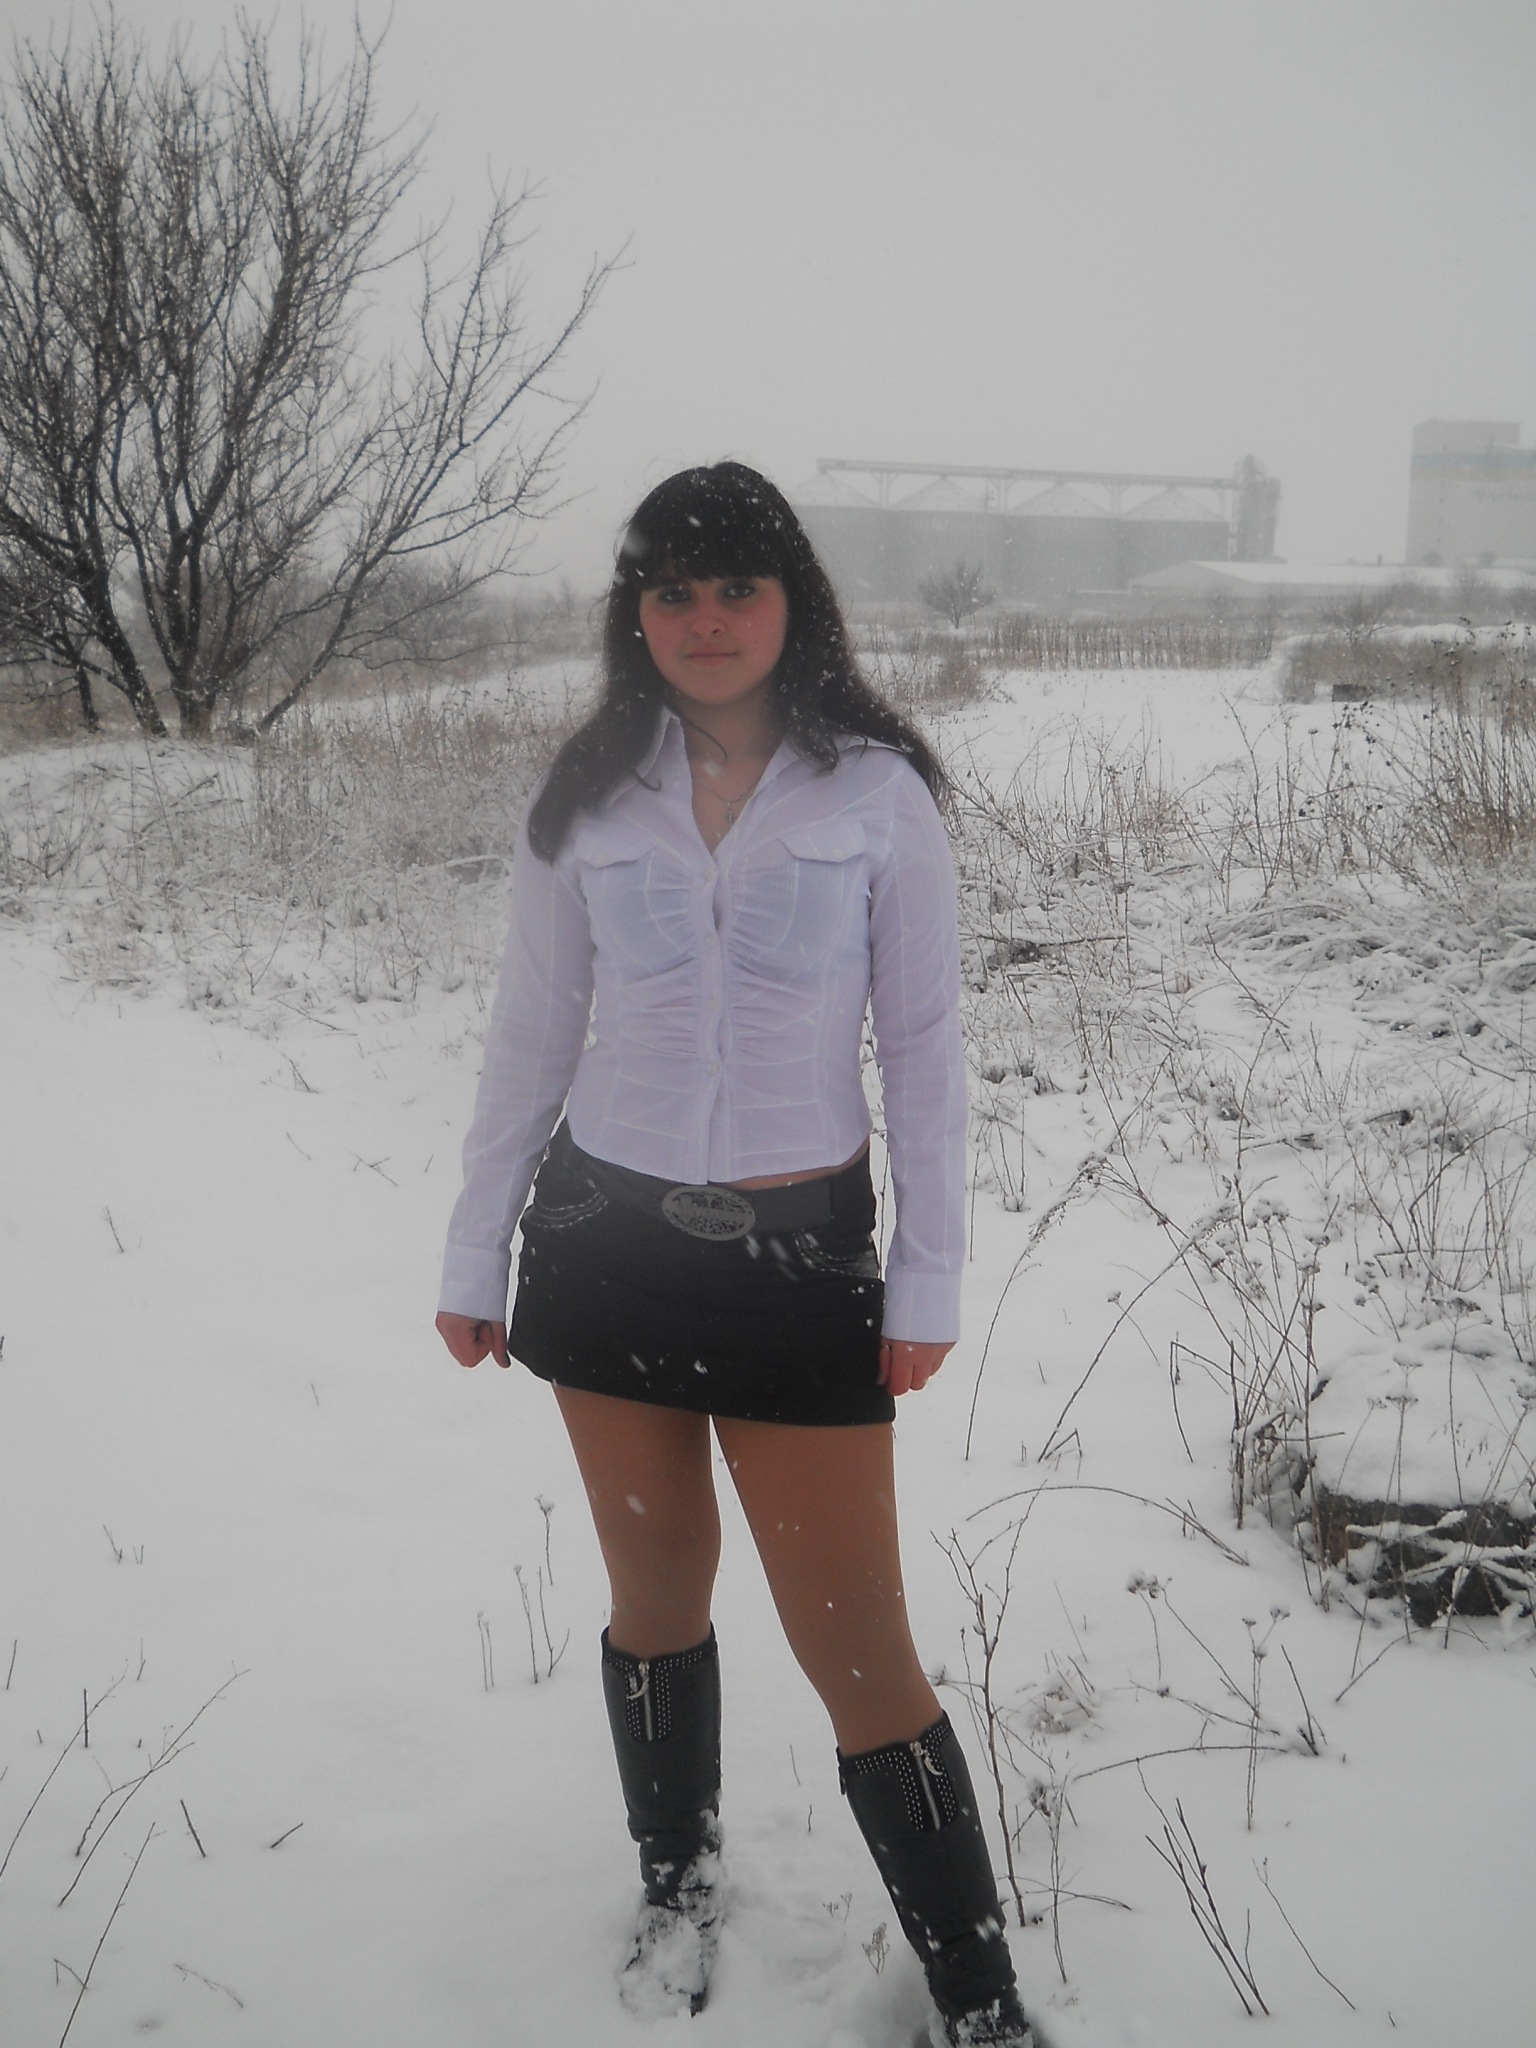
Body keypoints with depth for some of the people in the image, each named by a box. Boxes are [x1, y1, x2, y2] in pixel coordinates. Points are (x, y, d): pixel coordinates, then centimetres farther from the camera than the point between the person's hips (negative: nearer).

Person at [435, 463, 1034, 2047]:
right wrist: (475, 1258, 8)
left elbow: (923, 1042, -2)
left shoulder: (876, 790, -4)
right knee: (656, 1591, 15)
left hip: (802, 1254, -2)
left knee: (853, 1640, -1)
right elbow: (529, 1038, 7)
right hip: (606, 1242, 3)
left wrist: (929, 1278, -4)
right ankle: (679, 1887, 40)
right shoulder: (589, 800, 2)